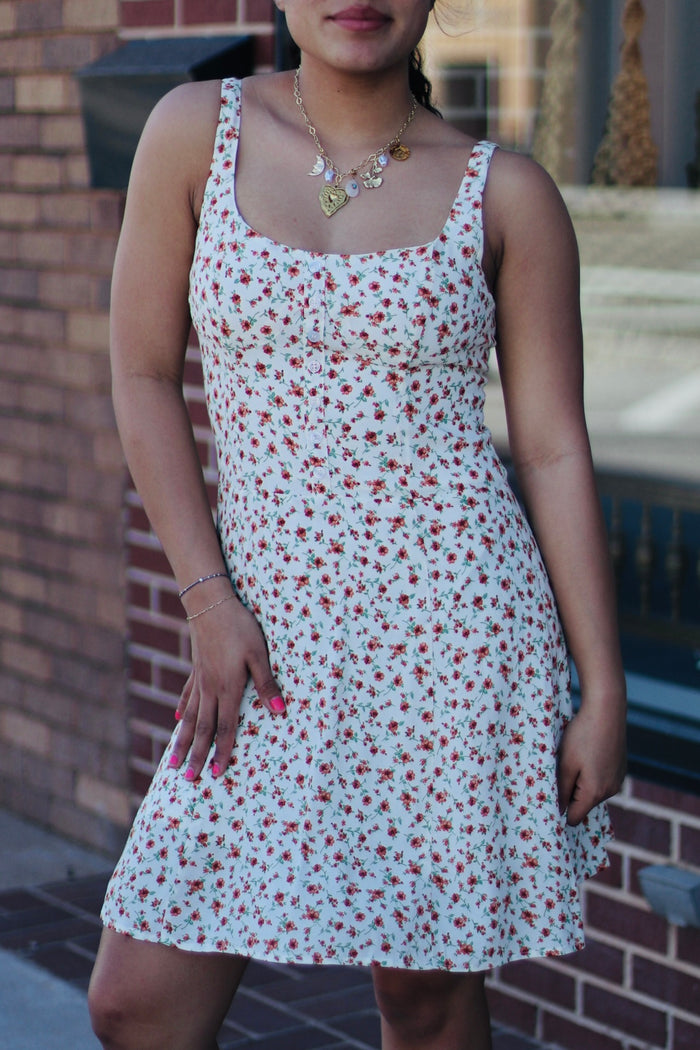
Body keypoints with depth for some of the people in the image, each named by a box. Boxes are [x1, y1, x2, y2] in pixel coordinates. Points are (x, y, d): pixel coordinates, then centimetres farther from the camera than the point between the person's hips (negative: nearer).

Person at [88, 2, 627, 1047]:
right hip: (273, 625, 2)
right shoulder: (197, 130, 3)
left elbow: (555, 451, 2)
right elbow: (144, 376, 5)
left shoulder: (507, 193, 0)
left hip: (456, 615, -1)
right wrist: (208, 599, -2)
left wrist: (605, 690, -1)